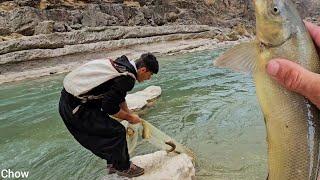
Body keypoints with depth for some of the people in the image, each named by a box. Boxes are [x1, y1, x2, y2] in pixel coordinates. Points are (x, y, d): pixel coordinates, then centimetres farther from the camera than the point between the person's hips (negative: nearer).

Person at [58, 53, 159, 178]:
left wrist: (129, 114, 23)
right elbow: (109, 107, -18)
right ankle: (123, 168, 17)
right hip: (76, 107, -9)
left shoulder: (123, 63, 7)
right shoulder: (127, 78, -21)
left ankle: (113, 163, 35)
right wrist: (129, 117, -3)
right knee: (117, 131, -3)